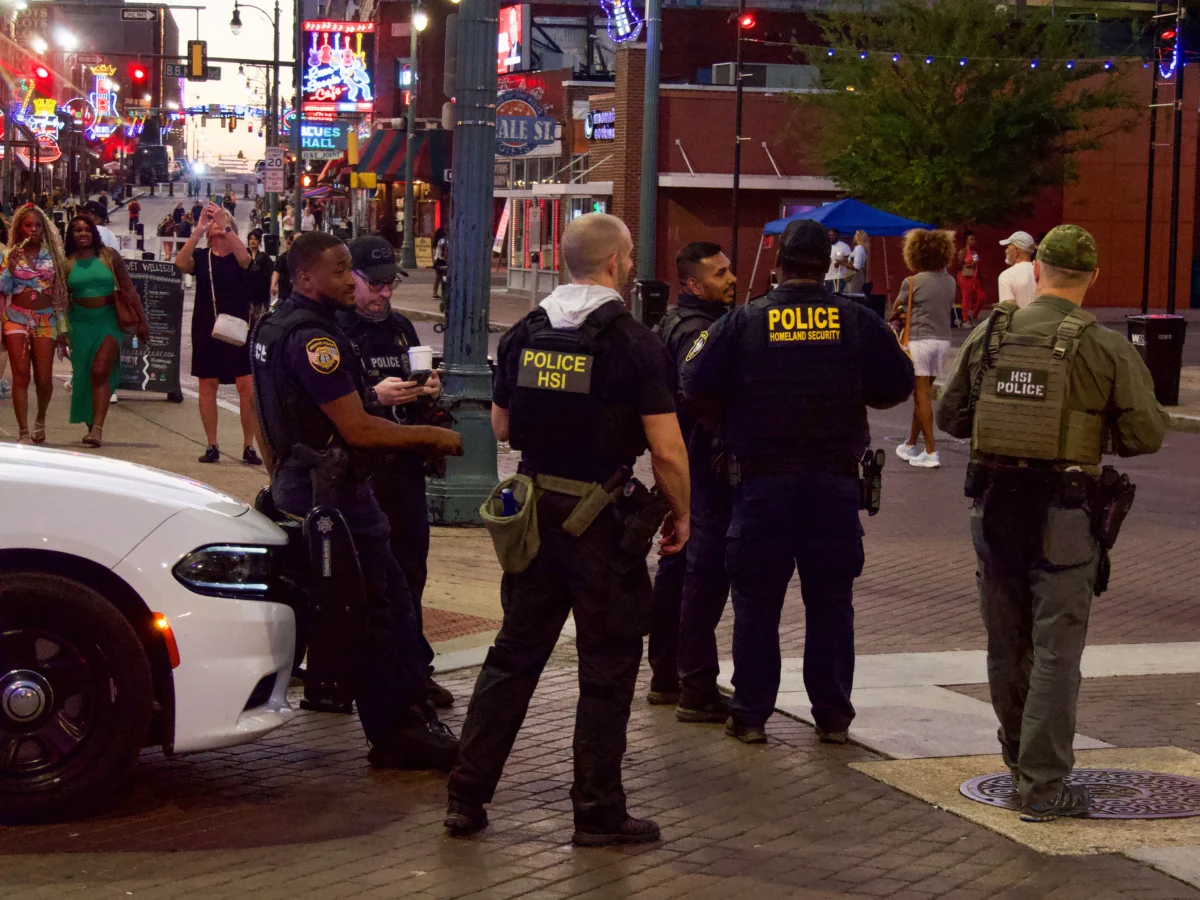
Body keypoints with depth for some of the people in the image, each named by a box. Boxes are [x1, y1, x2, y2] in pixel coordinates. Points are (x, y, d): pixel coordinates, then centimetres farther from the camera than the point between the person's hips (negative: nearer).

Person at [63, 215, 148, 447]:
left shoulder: (109, 256, 1)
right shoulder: (66, 263, 4)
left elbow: (129, 289, 2)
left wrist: (141, 320, 0)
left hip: (108, 321, -2)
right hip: (80, 322, 2)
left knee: (101, 372, -16)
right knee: (83, 376, 7)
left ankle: (98, 429, -22)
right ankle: (91, 426, 20)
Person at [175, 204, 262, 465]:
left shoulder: (239, 256, 1)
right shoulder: (201, 257, 4)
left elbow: (245, 258, -23)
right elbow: (181, 263, -17)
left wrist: (225, 227, -32)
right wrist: (198, 231, -27)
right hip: (206, 330, 2)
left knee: (247, 387, -7)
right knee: (207, 386, 5)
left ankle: (249, 446, 1)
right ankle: (212, 446, 13)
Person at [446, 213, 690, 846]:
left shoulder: (524, 335, 3)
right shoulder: (634, 343, -13)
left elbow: (501, 426, 12)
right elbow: (667, 448, -16)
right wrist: (681, 514, -2)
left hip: (535, 509, 5)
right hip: (603, 524, -5)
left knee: (514, 653, 14)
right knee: (607, 666, 6)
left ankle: (467, 797, 16)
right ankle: (597, 812, 13)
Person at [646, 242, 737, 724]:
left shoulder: (673, 323, 15)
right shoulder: (699, 330, -17)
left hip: (681, 464, 11)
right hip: (708, 464, -11)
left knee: (675, 566, 17)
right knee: (706, 574, -9)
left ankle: (665, 675, 27)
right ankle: (698, 691, -8)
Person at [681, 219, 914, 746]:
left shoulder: (744, 321, -4)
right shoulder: (857, 322, -1)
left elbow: (696, 387, -7)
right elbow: (898, 385, 2)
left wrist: (728, 425, 12)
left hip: (763, 479, -1)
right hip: (835, 478, 1)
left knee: (756, 602, 6)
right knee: (831, 602, 9)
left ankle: (750, 715, 9)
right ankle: (833, 716, 13)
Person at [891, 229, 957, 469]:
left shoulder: (912, 283, -11)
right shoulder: (950, 282, 5)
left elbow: (896, 311, 1)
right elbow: (947, 310, 12)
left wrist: (898, 316, 24)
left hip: (920, 340, -6)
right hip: (943, 340, 6)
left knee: (922, 395, -2)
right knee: (922, 394, 15)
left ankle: (931, 452, -6)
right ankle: (910, 445, 25)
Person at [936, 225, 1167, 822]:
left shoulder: (990, 334, 2)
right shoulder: (1106, 348, -7)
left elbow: (949, 417, 9)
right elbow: (1148, 435, -6)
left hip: (995, 501, 4)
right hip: (1064, 509, -4)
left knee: (1005, 641, 16)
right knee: (1056, 649, 0)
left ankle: (1020, 758, 32)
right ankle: (1043, 784, -2)